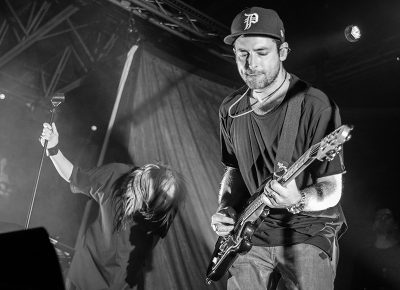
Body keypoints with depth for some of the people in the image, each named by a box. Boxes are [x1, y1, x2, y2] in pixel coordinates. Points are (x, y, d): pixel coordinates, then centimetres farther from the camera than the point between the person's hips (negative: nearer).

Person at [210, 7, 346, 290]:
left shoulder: (317, 107, -17)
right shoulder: (231, 110, 1)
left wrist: (297, 201, -33)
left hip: (309, 233, -4)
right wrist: (225, 209, -4)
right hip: (252, 233, 4)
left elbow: (331, 190, -13)